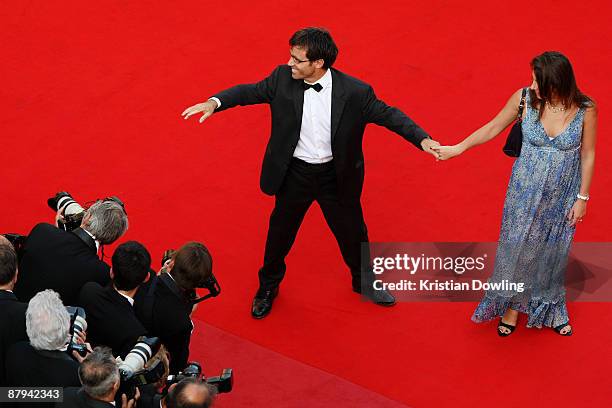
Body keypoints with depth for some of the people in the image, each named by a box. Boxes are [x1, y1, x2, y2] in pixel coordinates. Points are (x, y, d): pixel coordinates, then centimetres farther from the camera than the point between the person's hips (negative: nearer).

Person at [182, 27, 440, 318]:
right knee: (280, 232, 19)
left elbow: (388, 114, -12)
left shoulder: (354, 92, -22)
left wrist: (422, 140, -22)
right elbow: (251, 91, -2)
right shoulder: (283, 79, -15)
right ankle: (268, 287, 45)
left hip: (336, 175, -1)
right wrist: (214, 103, -17)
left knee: (352, 231, 19)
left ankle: (364, 282, 47)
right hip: (294, 174, 1)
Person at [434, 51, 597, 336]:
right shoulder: (524, 98, -18)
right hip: (526, 189, 1)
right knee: (518, 246, 11)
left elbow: (587, 155, -9)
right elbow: (493, 128, -2)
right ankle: (512, 306, 34)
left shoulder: (585, 110, -21)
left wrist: (582, 198, -4)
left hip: (562, 195, -1)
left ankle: (549, 308, 40)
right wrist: (458, 148, -2)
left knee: (552, 250, 16)